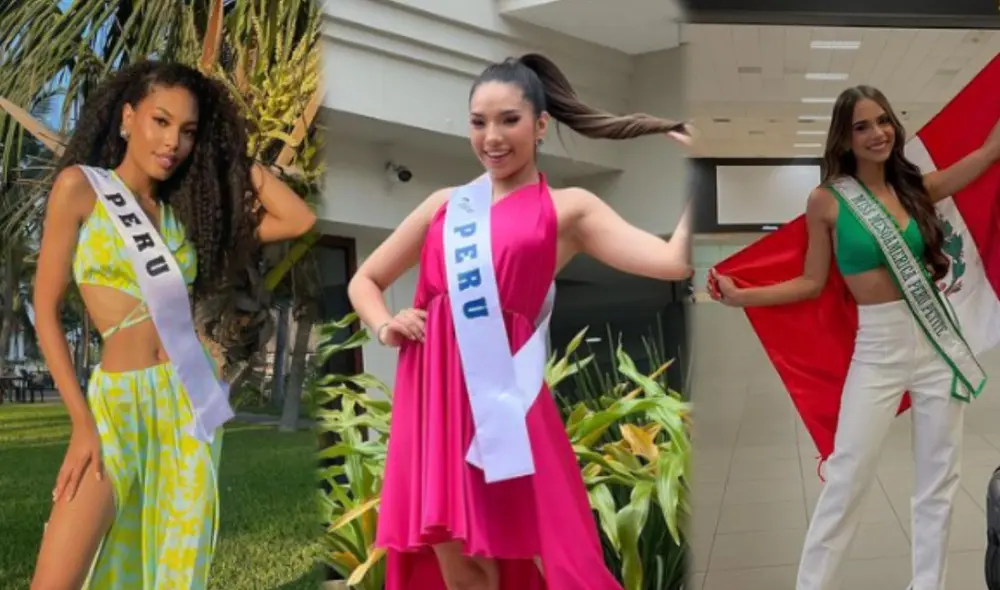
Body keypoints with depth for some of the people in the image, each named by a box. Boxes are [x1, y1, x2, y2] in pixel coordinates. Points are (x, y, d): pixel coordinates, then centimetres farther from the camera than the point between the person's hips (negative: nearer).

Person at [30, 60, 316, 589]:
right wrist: (82, 421, -8)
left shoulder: (182, 211, 10)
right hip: (118, 399, -4)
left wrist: (238, 156, 9)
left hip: (192, 398, 4)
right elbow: (46, 309, -3)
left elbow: (299, 220, 8)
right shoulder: (80, 186, 0)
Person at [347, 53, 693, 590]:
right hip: (434, 395, 4)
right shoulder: (445, 204, 15)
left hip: (507, 397, -3)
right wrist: (385, 327, 4)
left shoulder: (568, 209, 5)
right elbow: (363, 280, 23)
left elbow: (675, 263, -9)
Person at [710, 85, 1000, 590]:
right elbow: (812, 283, 0)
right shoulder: (827, 200, -4)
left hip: (939, 340, 4)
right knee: (846, 479, -6)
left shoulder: (915, 186, 5)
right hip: (878, 350, -4)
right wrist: (740, 296, -9)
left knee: (939, 477, 9)